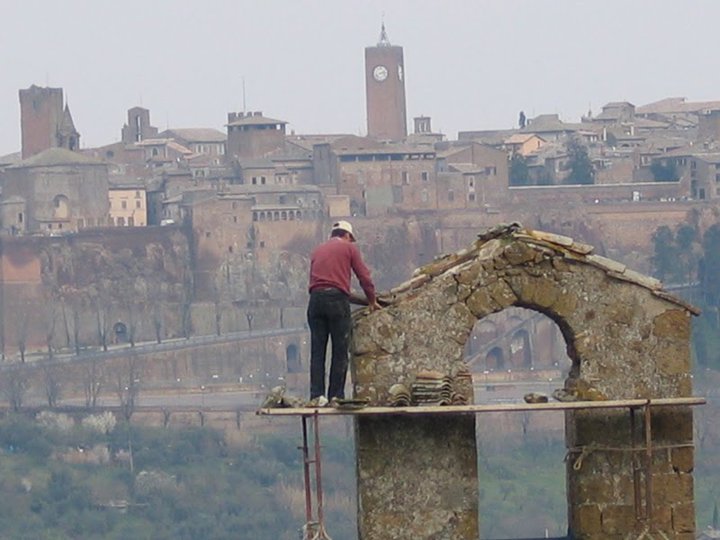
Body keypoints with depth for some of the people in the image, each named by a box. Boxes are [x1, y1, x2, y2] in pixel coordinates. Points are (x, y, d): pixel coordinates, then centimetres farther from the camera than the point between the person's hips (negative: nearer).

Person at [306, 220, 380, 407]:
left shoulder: (317, 250, 23)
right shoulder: (349, 248, 11)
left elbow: (313, 277, 19)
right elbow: (364, 276, 9)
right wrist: (372, 301, 20)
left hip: (315, 298, 4)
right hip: (337, 298, -4)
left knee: (317, 351, 3)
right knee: (340, 351, 1)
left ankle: (316, 395, -5)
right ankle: (336, 395, -2)